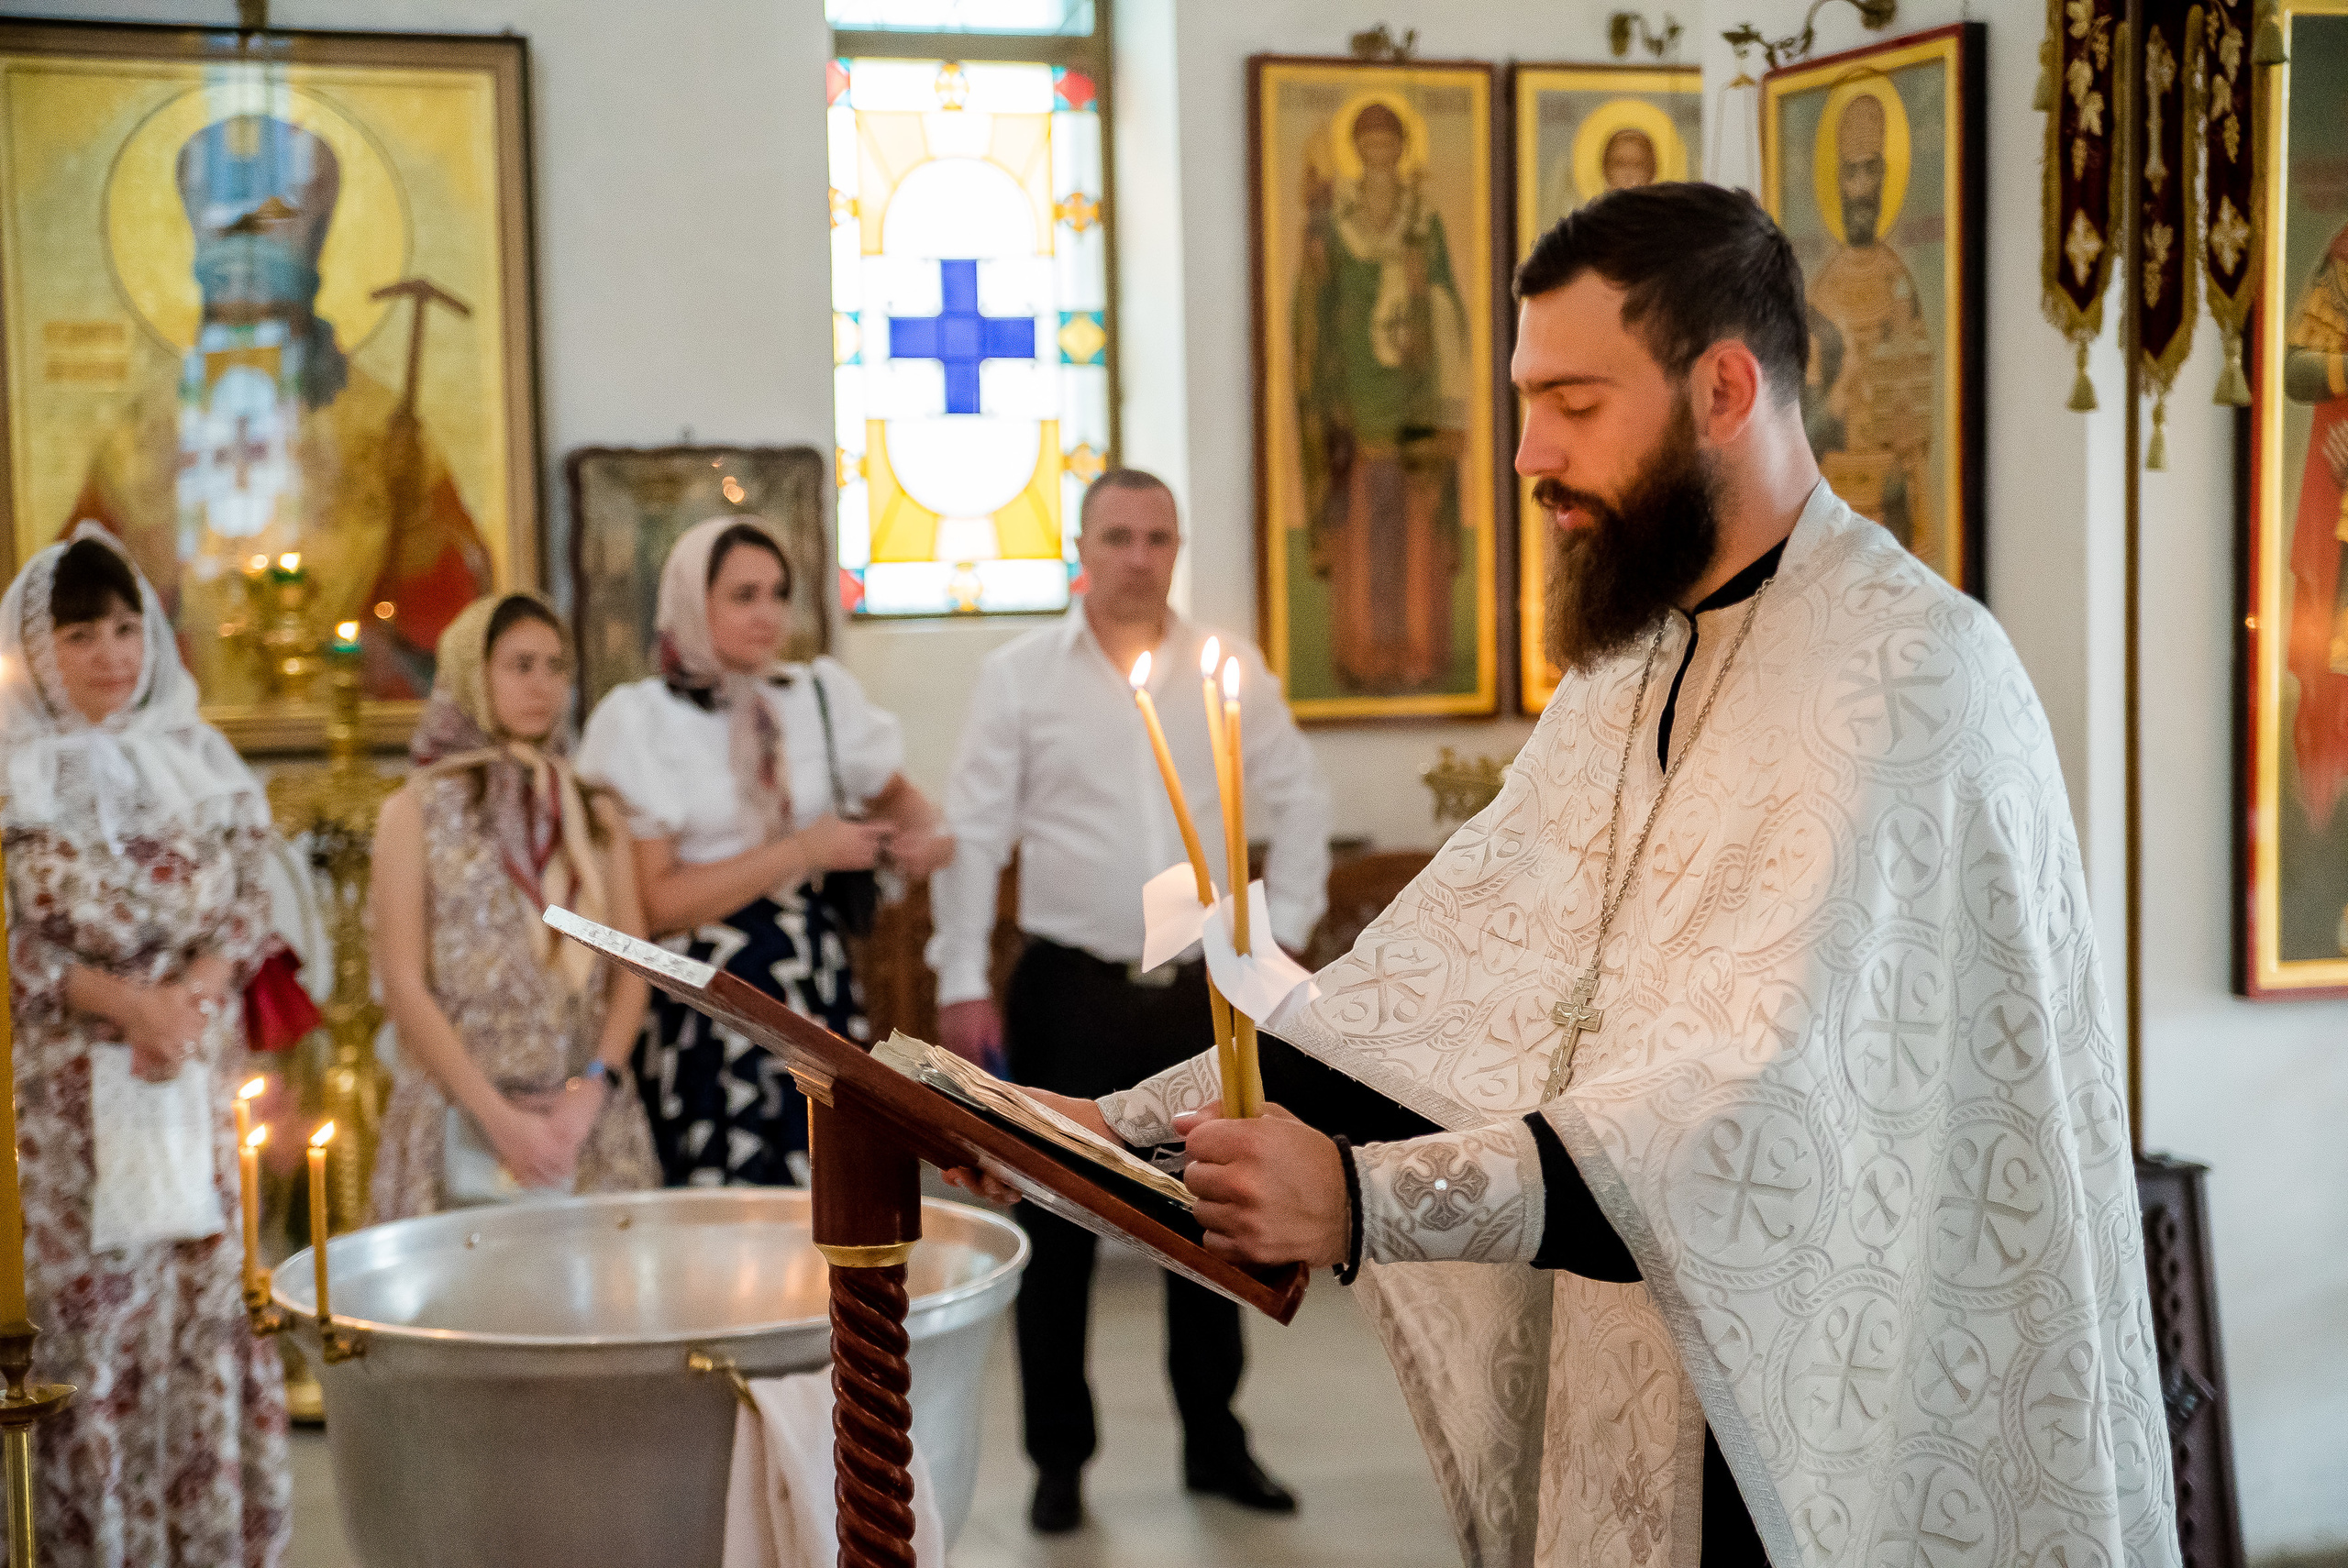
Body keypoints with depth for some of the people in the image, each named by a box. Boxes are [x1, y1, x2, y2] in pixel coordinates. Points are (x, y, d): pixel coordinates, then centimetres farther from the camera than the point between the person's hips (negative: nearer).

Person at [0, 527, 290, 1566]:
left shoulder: (202, 761, 8)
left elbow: (249, 910, 6)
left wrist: (188, 996, -11)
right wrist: (129, 1003, -15)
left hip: (199, 1078, 3)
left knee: (209, 1293, 3)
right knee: (92, 1304, -1)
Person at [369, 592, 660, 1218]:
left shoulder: (595, 814, 12)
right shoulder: (418, 812, 2)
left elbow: (630, 967, 6)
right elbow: (405, 987, -4)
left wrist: (591, 1089, -10)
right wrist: (499, 1116, -12)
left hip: (590, 1120, 3)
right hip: (463, 1119, -2)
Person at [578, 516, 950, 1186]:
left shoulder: (822, 695, 9)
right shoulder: (640, 721, -3)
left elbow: (894, 792, 25)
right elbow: (654, 903, -10)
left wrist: (925, 833, 1)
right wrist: (804, 851, -11)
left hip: (816, 990, 4)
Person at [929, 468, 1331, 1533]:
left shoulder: (1230, 669, 5)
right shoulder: (1018, 676, -2)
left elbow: (1302, 799, 13)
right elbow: (973, 835, -3)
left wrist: (1282, 928, 5)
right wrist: (963, 983, -7)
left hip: (1204, 991, 2)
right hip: (1070, 992, -2)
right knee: (1057, 1229, 5)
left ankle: (1215, 1443, 27)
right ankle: (1059, 1459, 19)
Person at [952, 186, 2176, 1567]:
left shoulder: (1907, 668, -19)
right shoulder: (1635, 666, 11)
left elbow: (1756, 1107, -29)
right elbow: (1448, 969, 5)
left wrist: (1364, 1199, -37)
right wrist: (1129, 1124, -4)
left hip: (1875, 1448, -7)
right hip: (1666, 1416, 8)